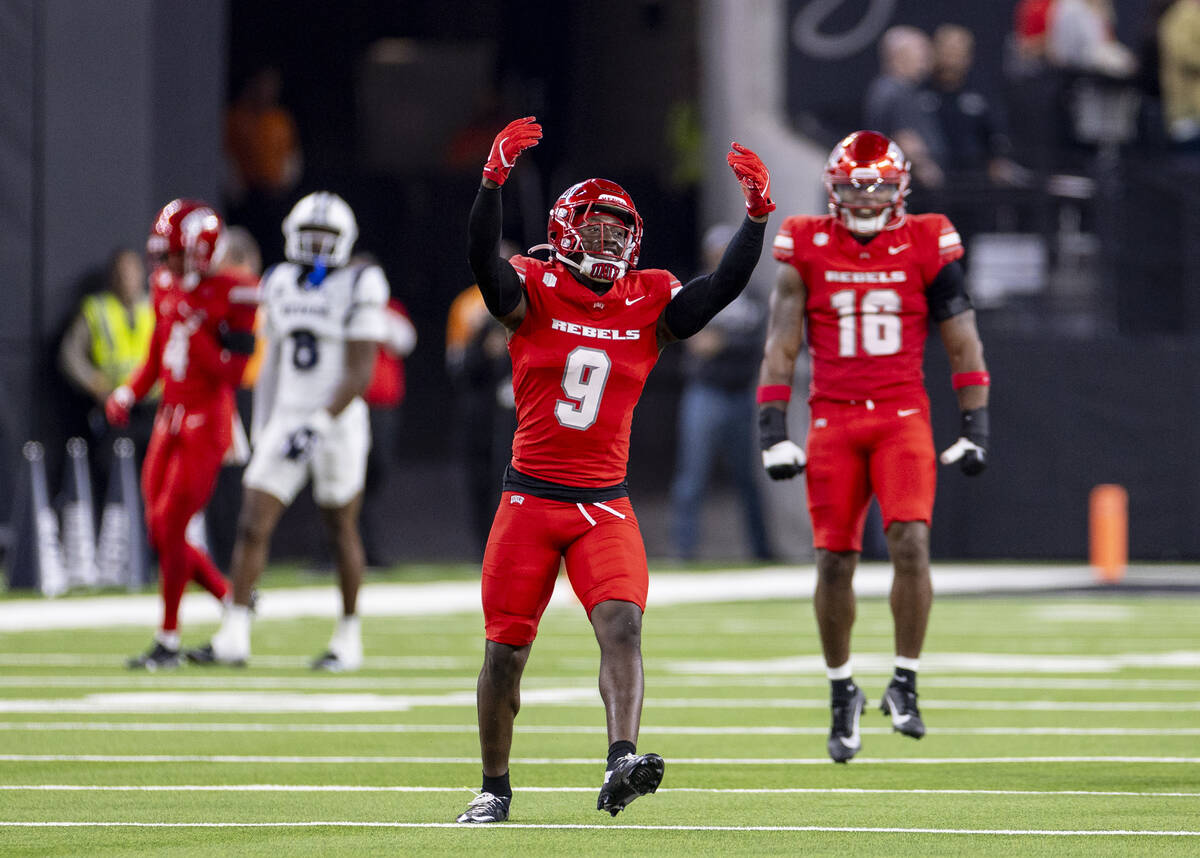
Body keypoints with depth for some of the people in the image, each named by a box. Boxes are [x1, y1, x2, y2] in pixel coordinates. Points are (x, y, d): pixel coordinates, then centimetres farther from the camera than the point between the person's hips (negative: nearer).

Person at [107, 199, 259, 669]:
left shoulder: (232, 295, -14)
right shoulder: (167, 288, 9)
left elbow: (230, 375, -17)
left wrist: (194, 329, -23)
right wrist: (128, 393, 4)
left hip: (207, 423, -8)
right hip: (170, 419, 8)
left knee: (170, 528, -9)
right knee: (159, 532, 7)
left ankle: (168, 642, 1)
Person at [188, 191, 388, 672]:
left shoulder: (358, 288, -10)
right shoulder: (280, 285, 8)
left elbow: (359, 373, -15)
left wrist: (319, 424, -23)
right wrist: (262, 429, 15)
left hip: (337, 423, -5)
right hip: (286, 418, 5)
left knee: (341, 530, 7)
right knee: (253, 526, -5)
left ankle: (349, 640, 20)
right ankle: (233, 638, -5)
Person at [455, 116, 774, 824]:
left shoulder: (650, 303, 5)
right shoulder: (535, 292, -3)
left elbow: (724, 287, -4)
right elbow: (484, 260, -21)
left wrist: (758, 215, -15)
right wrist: (494, 180, -35)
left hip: (605, 505, 1)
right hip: (531, 496, -1)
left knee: (622, 624, -22)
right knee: (505, 650, 4)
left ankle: (622, 762, -32)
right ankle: (495, 787, 20)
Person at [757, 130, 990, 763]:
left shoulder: (926, 246, 2)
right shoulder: (807, 249, 3)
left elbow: (962, 343, 7)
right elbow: (781, 346, 4)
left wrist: (975, 426, 2)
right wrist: (773, 431, -3)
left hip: (902, 417, -1)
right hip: (832, 420, 1)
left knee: (910, 543, -18)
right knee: (834, 561, 1)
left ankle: (905, 682, -4)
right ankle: (841, 691, 22)